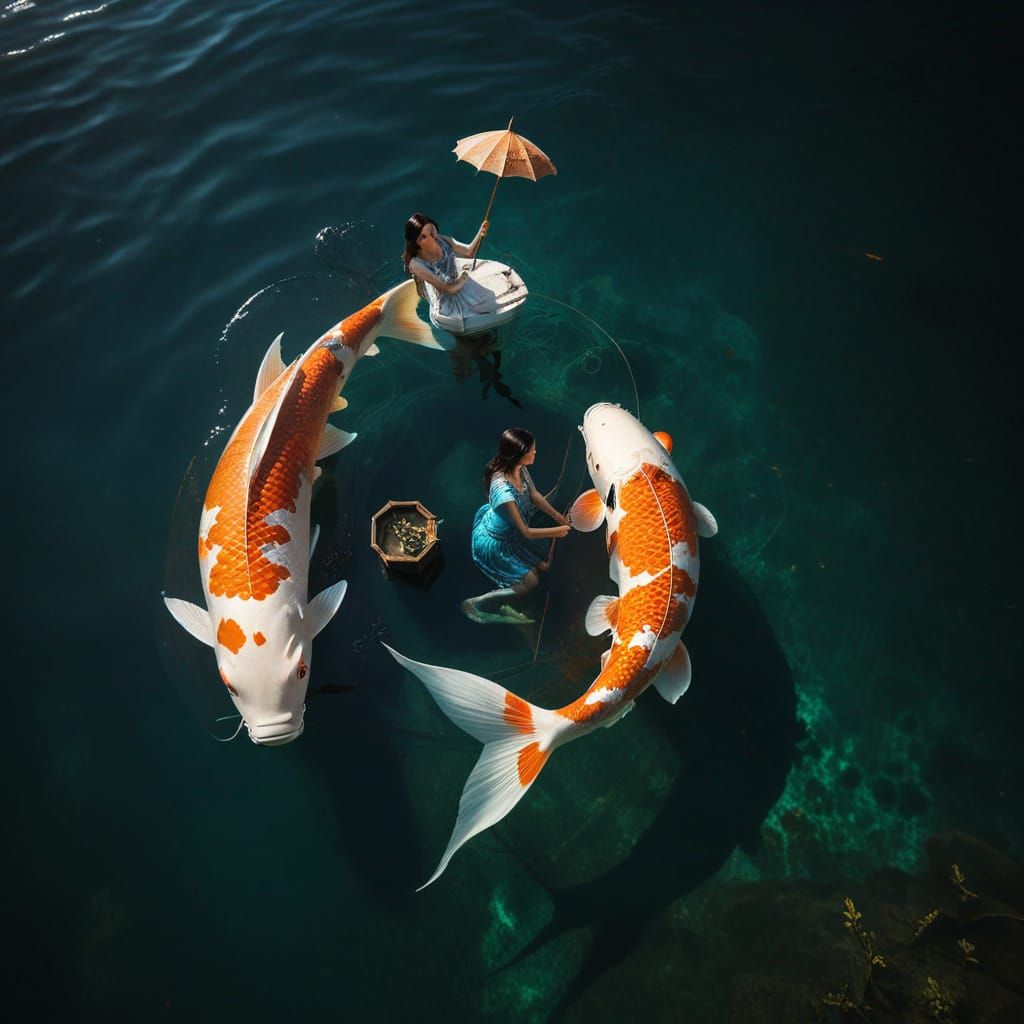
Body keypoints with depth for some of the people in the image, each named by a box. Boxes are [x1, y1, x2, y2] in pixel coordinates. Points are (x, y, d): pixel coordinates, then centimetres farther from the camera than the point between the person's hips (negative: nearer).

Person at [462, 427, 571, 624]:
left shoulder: (519, 468, -16)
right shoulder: (503, 491, -40)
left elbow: (535, 496, 4)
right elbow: (526, 532, -28)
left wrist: (560, 517, 4)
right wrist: (557, 531, -15)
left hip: (508, 533, 8)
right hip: (492, 542, -8)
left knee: (540, 567, 13)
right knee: (529, 582, -3)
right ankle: (474, 604, 11)